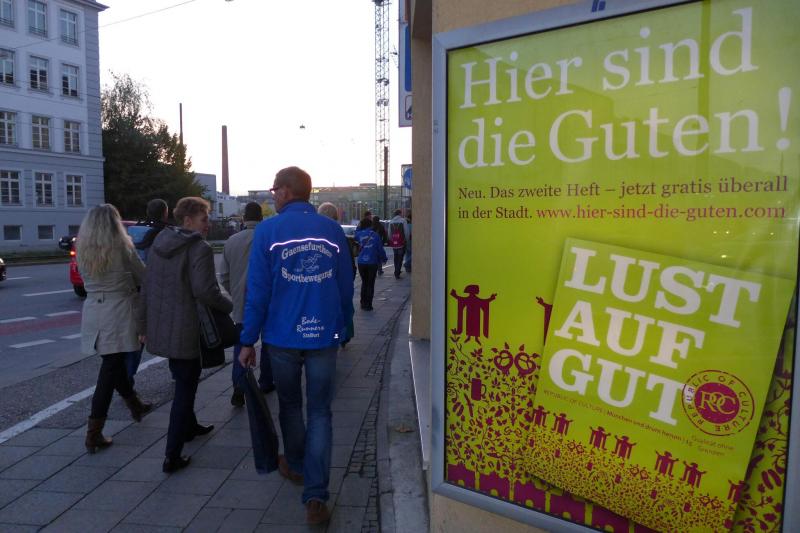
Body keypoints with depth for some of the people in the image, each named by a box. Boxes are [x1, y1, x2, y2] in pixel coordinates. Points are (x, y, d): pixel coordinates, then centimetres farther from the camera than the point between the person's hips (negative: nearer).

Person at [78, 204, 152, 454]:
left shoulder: (83, 251, 5)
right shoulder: (122, 247, -10)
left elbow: (88, 281, 13)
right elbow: (142, 277, -2)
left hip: (93, 314, 6)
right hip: (118, 314, -6)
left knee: (114, 363, 20)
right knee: (110, 369, -2)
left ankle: (135, 405, 40)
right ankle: (94, 433, -1)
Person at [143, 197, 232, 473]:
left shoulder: (159, 243, 9)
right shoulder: (200, 248, -16)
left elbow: (147, 285, 12)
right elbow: (205, 291, -24)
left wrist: (146, 321, 19)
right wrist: (230, 305, -8)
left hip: (160, 327, 8)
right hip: (185, 329, -8)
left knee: (183, 381, 26)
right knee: (185, 388, 3)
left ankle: (189, 426, 45)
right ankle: (172, 456, 6)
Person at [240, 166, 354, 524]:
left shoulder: (268, 230, -6)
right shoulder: (333, 230, 0)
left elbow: (258, 290, -8)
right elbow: (346, 288, 2)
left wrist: (248, 340, 0)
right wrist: (341, 327, 15)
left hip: (283, 336, -1)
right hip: (323, 336, 1)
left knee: (290, 404, 20)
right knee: (320, 413, 7)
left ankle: (295, 466, 40)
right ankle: (315, 496, 3)